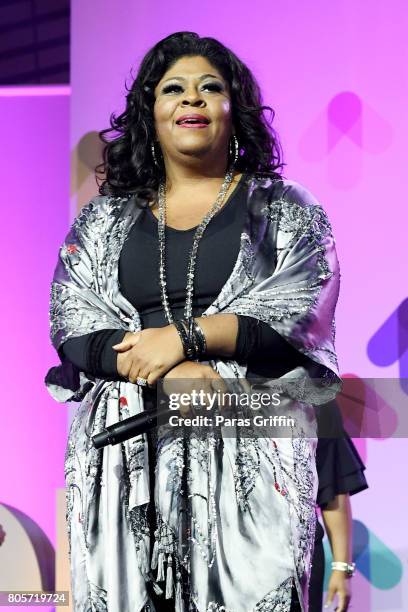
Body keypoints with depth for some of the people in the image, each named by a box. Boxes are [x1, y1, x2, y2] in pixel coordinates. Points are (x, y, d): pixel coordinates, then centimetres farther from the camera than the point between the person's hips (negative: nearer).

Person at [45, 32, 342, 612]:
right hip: (127, 448, 2)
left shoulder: (286, 211, 10)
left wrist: (185, 336, -14)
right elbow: (71, 322, 4)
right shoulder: (106, 217, 15)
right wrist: (167, 372, -13)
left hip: (251, 447, -2)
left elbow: (301, 315, -4)